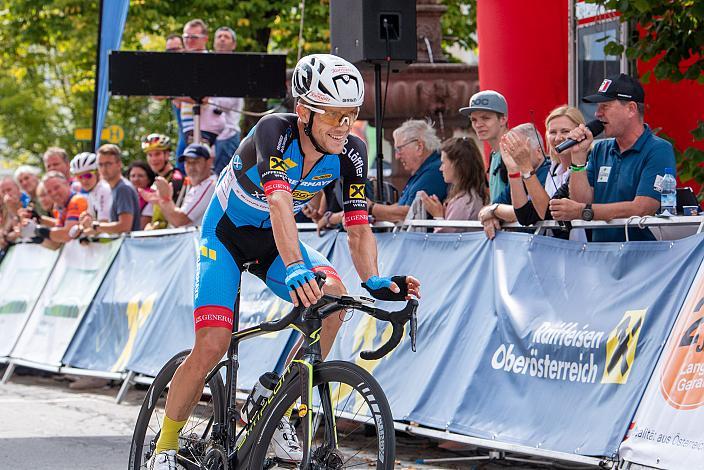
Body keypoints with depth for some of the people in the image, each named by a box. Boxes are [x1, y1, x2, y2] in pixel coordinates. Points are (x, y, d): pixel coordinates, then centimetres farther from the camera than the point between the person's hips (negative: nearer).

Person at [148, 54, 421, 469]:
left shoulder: (351, 152, -17)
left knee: (332, 292, -26)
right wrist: (294, 269, -61)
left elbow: (359, 228, -18)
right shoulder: (275, 131, -32)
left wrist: (375, 282, -37)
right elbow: (279, 204, -46)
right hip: (227, 235, -4)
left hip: (275, 242, 4)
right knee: (212, 346, -19)